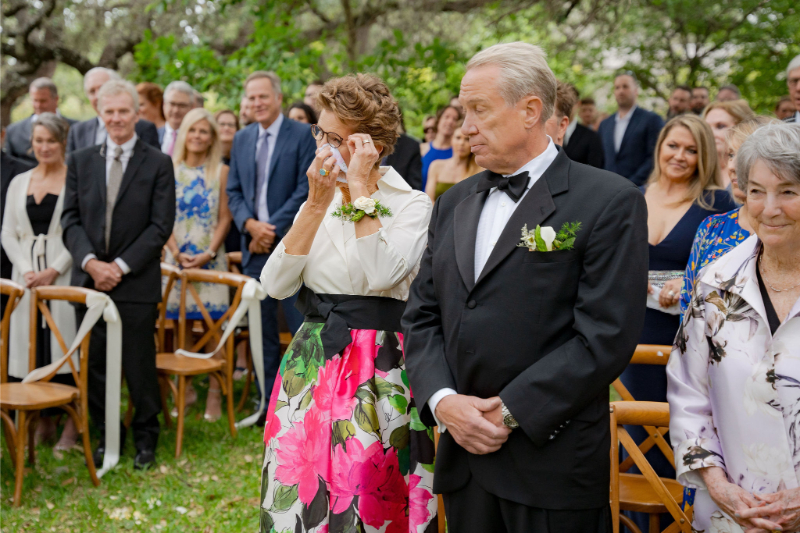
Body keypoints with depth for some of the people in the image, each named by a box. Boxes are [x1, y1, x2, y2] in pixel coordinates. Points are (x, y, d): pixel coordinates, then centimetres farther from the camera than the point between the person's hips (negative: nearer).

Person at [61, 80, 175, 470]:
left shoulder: (158, 164, 2)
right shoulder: (81, 162, 11)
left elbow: (161, 225, -4)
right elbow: (70, 218, 6)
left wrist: (120, 266, -11)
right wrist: (90, 261, -10)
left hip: (136, 282, -3)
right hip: (89, 278, 3)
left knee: (140, 364, 1)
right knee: (94, 364, 6)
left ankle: (145, 438, 16)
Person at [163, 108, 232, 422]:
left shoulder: (220, 172, 3)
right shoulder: (170, 170, 6)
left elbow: (225, 218, 0)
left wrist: (210, 253, -11)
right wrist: (176, 252, -8)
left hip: (210, 259, -2)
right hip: (177, 257, 2)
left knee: (212, 324, -3)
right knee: (181, 324, 4)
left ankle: (214, 392, 1)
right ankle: (185, 389, 14)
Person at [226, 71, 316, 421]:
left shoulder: (303, 135, -3)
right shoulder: (242, 140, 14)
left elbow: (305, 190, -9)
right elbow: (233, 192, 13)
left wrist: (272, 229, -12)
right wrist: (251, 224, -6)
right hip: (254, 247, 5)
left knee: (303, 327, -5)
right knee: (262, 332, 9)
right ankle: (269, 402, 18)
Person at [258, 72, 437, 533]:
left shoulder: (411, 205, -6)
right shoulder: (316, 204, 10)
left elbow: (381, 275, -25)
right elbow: (277, 284, -2)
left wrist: (360, 188, -17)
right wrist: (318, 204, -9)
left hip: (377, 372, -5)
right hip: (311, 363, 5)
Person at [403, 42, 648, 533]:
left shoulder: (610, 201, -7)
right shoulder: (453, 204, 13)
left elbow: (606, 337, -14)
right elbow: (421, 317, 10)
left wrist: (509, 411, -15)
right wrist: (442, 400, -7)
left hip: (552, 463, -5)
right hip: (463, 454, 5)